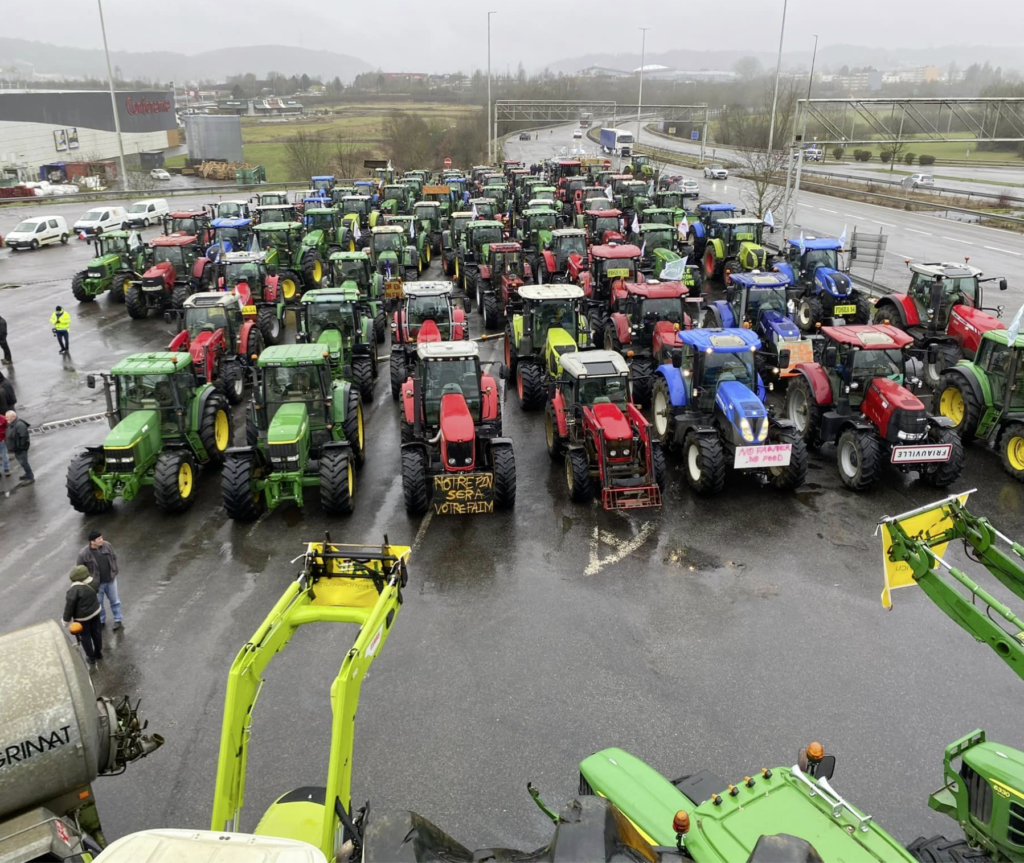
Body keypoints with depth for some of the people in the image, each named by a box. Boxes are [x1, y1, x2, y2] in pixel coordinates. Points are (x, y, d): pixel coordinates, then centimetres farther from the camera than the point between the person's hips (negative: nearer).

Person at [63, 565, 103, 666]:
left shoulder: (74, 590, -31)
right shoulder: (92, 581, -12)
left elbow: (69, 606, -22)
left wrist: (66, 620, -11)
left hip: (82, 616, -6)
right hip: (95, 611, 6)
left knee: (85, 636, 13)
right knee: (96, 632, 23)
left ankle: (91, 659, 26)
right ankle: (98, 652, 42)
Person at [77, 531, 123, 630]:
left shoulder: (107, 545, -13)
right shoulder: (83, 554, -23)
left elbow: (114, 557, 4)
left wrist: (114, 572, 7)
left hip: (110, 580, 3)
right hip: (96, 584, -3)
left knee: (114, 600, 17)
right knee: (98, 603, 17)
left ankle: (118, 620, 34)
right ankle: (101, 621, 39)